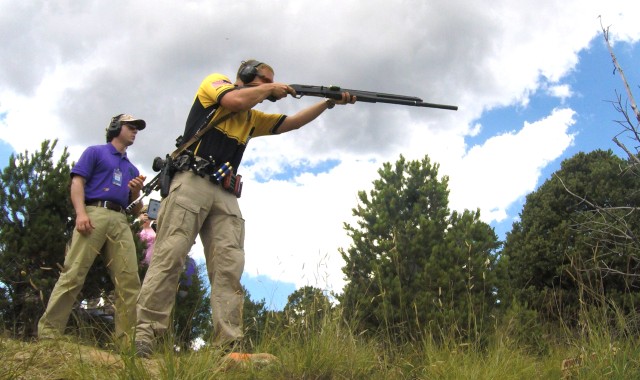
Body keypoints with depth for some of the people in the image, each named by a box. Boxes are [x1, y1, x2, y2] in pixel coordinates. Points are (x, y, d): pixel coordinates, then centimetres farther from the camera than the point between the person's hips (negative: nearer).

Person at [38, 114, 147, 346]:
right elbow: (77, 182, 3)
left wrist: (136, 192, 6)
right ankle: (48, 333, -16)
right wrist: (80, 212, -14)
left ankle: (128, 341, -13)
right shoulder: (95, 152, 19)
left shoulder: (131, 169, 32)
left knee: (129, 281, -10)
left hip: (121, 221, 5)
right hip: (94, 214, -5)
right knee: (73, 273, -16)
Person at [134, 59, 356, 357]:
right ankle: (145, 334, -15)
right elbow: (236, 100, -8)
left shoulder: (253, 118, 29)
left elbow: (292, 123, 28)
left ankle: (227, 346, -16)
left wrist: (330, 102, 21)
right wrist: (269, 88, 8)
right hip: (191, 182, -6)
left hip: (225, 195, 6)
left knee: (230, 267, -9)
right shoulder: (214, 82, 13)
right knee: (169, 256, -14)